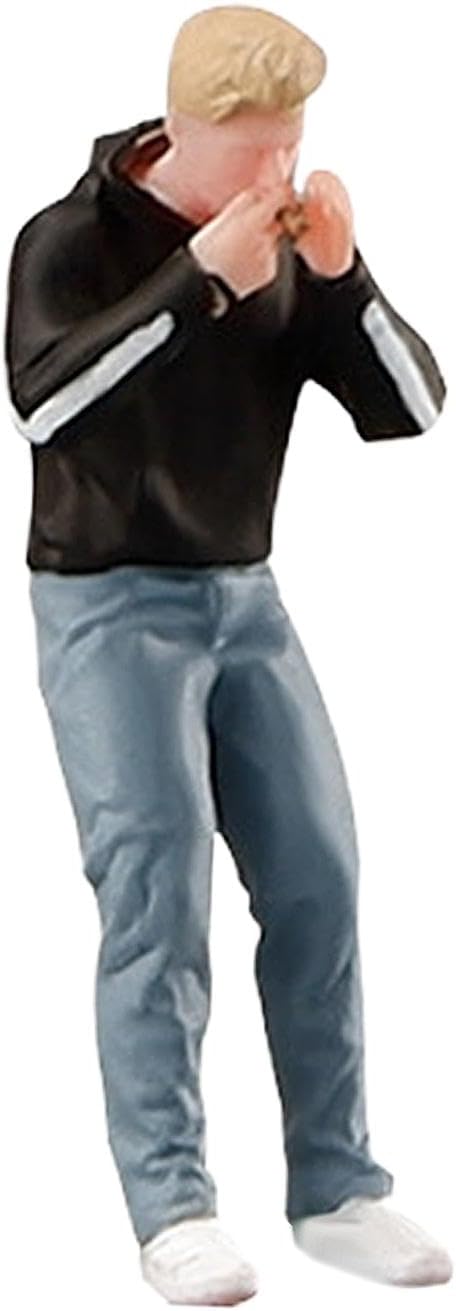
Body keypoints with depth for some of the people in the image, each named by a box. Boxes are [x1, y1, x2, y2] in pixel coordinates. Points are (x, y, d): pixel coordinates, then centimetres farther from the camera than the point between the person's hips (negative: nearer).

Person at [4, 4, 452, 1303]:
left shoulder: (289, 252, 3)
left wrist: (343, 275, -17)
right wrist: (194, 281, -31)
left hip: (244, 598, 5)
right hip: (109, 602, -5)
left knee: (318, 882, 0)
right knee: (159, 893, -14)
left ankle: (336, 1188, 9)